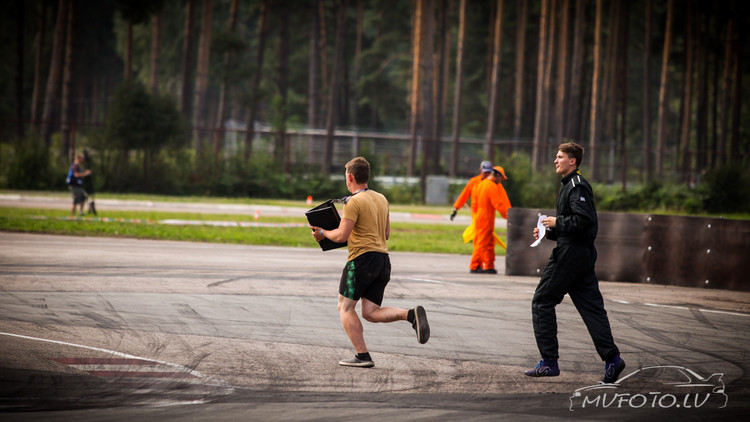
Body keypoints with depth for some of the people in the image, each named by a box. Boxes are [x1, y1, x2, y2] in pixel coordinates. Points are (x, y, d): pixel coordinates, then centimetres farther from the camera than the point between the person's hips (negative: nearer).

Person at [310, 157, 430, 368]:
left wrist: (322, 233, 5)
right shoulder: (381, 199, 16)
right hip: (383, 259, 8)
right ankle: (411, 314, -17)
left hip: (363, 257, -8)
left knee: (345, 308, 2)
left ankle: (363, 356, -6)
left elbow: (341, 235, -14)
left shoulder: (354, 202, -10)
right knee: (370, 313, 6)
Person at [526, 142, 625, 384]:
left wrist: (558, 223, -14)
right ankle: (611, 358, -3)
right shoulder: (571, 185, 20)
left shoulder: (576, 186, -11)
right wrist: (548, 232, 13)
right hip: (584, 255, 10)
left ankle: (549, 362, -3)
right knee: (591, 307, 6)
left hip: (570, 255, -10)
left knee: (542, 302, -3)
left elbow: (584, 219, -24)